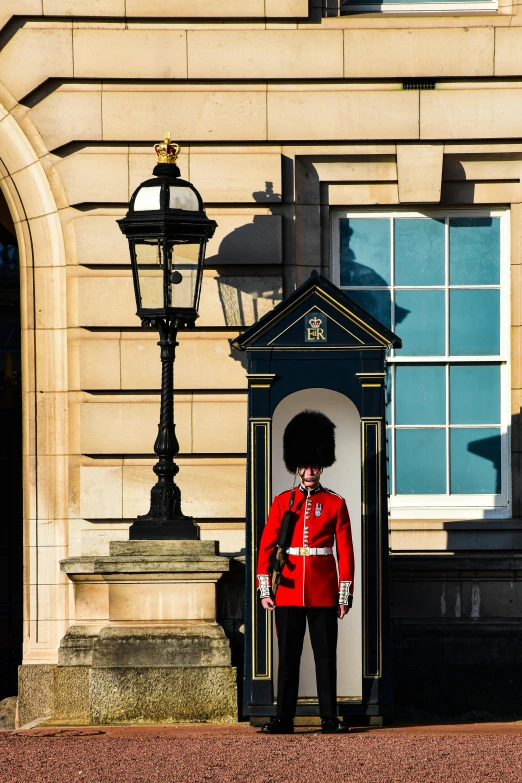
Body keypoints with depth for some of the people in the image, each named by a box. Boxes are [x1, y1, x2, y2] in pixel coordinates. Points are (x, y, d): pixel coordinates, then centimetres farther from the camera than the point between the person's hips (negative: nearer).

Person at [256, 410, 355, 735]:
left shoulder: (335, 504, 4)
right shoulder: (282, 502, 6)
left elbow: (346, 551, 3)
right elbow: (266, 547, 4)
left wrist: (345, 595, -2)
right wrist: (265, 590, -3)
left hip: (323, 593, -1)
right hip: (288, 591, 1)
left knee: (326, 656, 2)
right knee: (288, 656, 3)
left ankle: (330, 718, 7)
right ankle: (284, 718, 5)